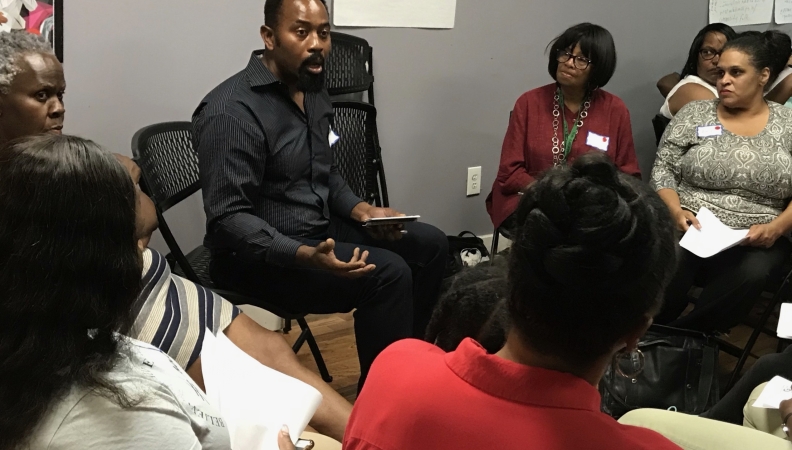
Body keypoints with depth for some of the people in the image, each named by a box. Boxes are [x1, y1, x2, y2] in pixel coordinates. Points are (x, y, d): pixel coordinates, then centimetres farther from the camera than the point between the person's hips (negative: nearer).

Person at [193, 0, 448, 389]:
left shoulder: (313, 89, 6)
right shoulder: (231, 111, -22)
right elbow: (228, 219, -27)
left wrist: (360, 210, -1)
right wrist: (305, 256, -38)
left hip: (320, 228, 9)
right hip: (258, 256, -9)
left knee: (430, 244, 7)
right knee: (387, 272, -25)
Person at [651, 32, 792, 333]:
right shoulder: (693, 114, 8)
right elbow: (663, 169, 6)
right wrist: (676, 211, -13)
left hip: (756, 241, 1)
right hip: (689, 230, 0)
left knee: (751, 276, -35)